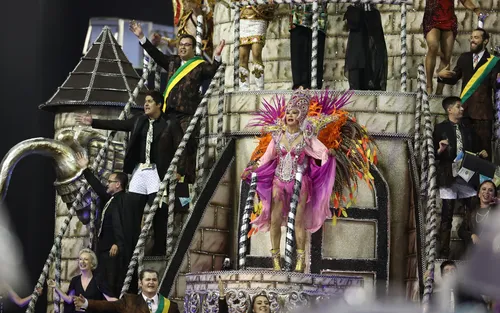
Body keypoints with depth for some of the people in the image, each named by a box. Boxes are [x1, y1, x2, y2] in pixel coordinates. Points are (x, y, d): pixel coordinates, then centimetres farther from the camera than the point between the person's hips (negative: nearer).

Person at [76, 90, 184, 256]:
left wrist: (179, 170, -16)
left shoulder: (170, 123, -2)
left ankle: (158, 253, -2)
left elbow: (181, 147, -6)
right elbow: (118, 124, 14)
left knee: (158, 215, -6)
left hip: (157, 172, -5)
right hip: (139, 171, 5)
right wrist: (93, 122, 10)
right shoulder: (139, 120, 14)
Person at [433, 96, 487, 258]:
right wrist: (440, 150, -19)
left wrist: (481, 154, 0)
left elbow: (474, 151, 21)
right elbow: (433, 154, 1)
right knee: (447, 215, -2)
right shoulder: (440, 129, 3)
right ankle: (444, 251, 0)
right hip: (449, 176, -4)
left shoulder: (468, 130, 17)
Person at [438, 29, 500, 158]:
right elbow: (454, 79, 14)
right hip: (465, 108, 4)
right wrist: (442, 76, -6)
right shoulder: (464, 58, 12)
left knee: (483, 145, -4)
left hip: (482, 110, -4)